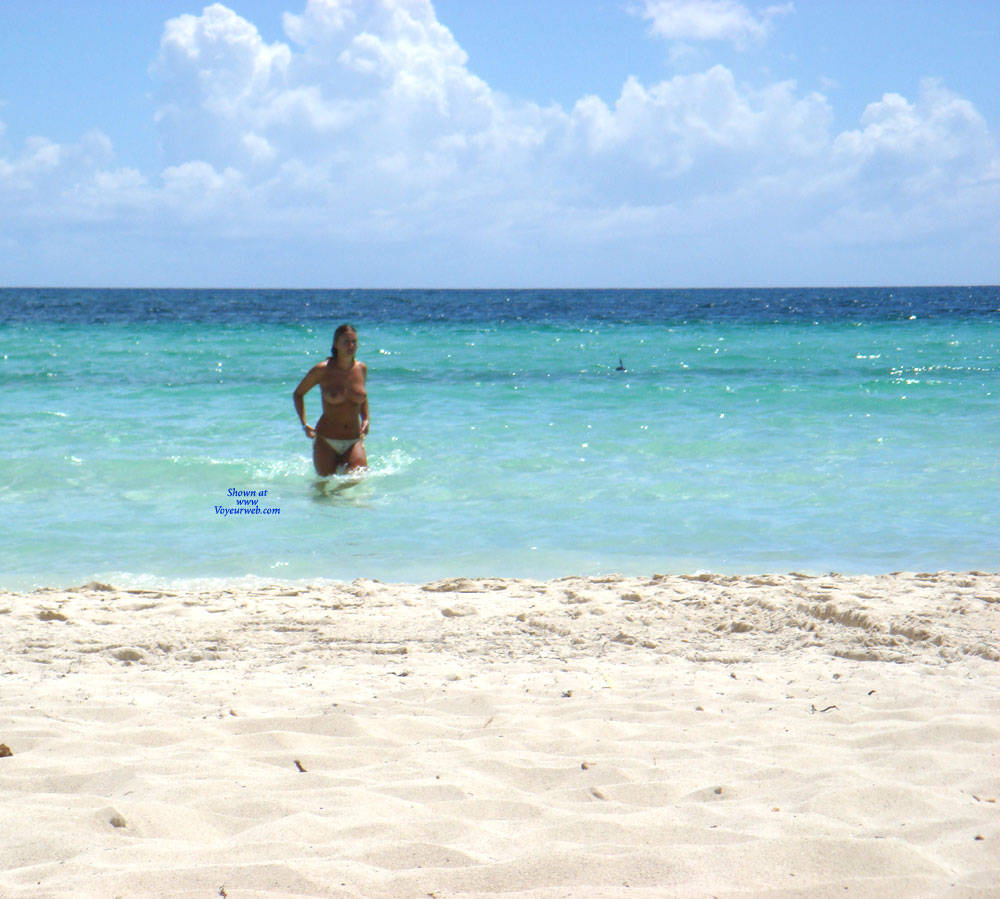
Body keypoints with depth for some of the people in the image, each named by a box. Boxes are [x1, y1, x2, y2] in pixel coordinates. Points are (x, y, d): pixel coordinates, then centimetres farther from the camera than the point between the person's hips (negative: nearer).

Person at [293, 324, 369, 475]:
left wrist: (365, 419, 6)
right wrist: (304, 424, -5)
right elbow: (298, 394, 6)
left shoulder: (361, 369, 3)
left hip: (354, 442, 2)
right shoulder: (322, 370, -8)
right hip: (326, 441, -2)